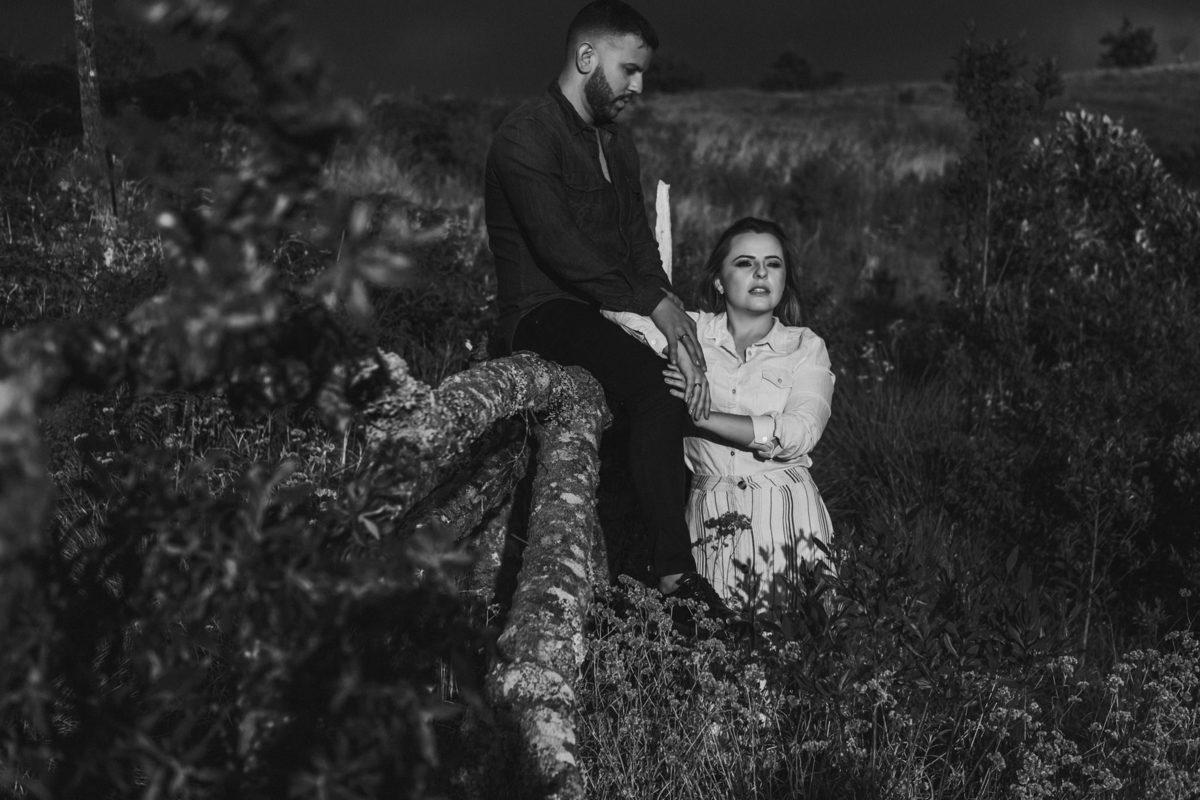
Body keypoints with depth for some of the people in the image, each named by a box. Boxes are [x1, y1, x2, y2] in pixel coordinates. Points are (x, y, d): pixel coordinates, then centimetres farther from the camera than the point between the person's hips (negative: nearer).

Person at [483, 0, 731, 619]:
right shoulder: (526, 137, -8)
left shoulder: (616, 145, 20)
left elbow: (640, 244, 13)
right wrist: (652, 304, -20)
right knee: (656, 390, -31)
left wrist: (672, 317, -6)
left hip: (610, 312, 9)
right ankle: (673, 573, -33)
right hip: (544, 313, -9)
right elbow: (557, 244, -19)